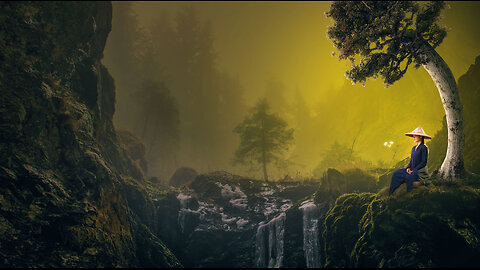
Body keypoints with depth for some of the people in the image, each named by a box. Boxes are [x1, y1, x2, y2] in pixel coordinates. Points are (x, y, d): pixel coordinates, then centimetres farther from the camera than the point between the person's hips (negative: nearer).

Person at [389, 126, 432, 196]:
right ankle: (391, 194, -10)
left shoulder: (424, 148, -10)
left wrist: (414, 170, -16)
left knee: (409, 177, -34)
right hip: (413, 170, 8)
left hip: (421, 172, -8)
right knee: (396, 173, -7)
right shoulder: (414, 148, 15)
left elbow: (423, 163, -13)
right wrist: (408, 167, -2)